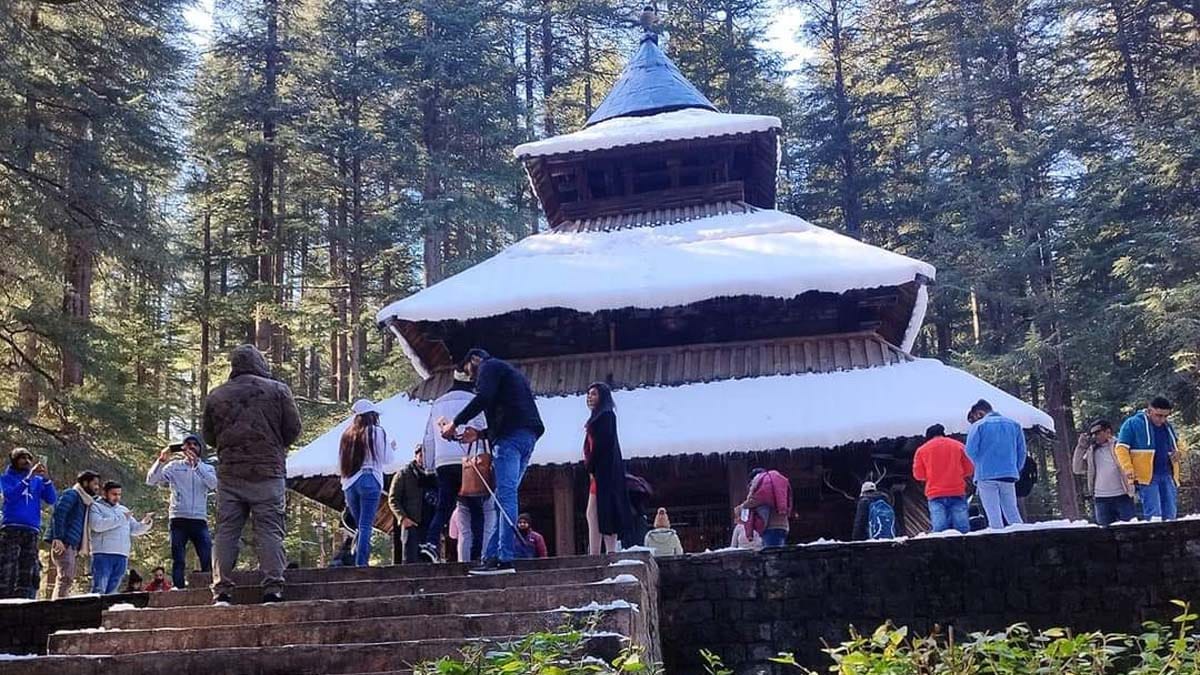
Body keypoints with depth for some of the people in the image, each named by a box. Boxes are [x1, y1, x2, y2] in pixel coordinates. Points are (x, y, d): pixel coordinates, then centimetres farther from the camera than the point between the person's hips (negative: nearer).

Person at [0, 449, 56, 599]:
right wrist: (29, 476, -16)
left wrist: (46, 478, -8)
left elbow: (51, 500, 6)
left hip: (32, 532, 3)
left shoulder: (37, 480, 18)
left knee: (28, 573, -1)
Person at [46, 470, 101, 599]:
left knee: (66, 580, 8)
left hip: (72, 545, 10)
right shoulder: (71, 494, -2)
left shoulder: (85, 500, 25)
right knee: (65, 579, -18)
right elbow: (58, 513, -17)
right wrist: (58, 538, -23)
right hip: (63, 544, -10)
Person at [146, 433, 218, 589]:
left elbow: (213, 484, -9)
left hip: (199, 520, 1)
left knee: (208, 559, -8)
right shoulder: (175, 466, 10)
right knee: (178, 560, -2)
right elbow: (151, 481, 1)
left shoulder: (207, 468, 13)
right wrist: (161, 460, -13)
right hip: (178, 519, -1)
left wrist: (196, 464, -18)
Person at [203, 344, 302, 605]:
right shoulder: (278, 390, 1)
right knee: (269, 531, -1)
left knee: (226, 532, 6)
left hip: (229, 474, 2)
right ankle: (272, 589, -6)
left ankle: (222, 591, 4)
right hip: (268, 473, -2)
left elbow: (208, 438, 14)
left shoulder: (216, 395, 9)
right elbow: (293, 429, 2)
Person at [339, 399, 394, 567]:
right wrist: (391, 447, 16)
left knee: (360, 525, 14)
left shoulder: (347, 434, 11)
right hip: (370, 480, -5)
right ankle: (361, 563, -11)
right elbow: (387, 458, -1)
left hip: (349, 483, 5)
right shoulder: (377, 432, -4)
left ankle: (355, 561, 8)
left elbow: (340, 462, 13)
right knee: (366, 526, -6)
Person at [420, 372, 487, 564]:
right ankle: (478, 551, -9)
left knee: (443, 507, 7)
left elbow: (428, 438, 22)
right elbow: (483, 432, -2)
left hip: (443, 463, 4)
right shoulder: (472, 402, 5)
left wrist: (429, 466, 25)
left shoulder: (437, 404, 21)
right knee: (476, 509, 0)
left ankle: (431, 542, -14)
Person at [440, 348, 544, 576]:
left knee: (505, 495, -15)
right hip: (528, 436, 9)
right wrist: (480, 433, 25)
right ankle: (491, 555, 5)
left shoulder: (489, 366, 8)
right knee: (505, 496, 7)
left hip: (510, 436, -9)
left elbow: (483, 398, -12)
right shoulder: (511, 373, 36)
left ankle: (504, 559, -21)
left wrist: (456, 422, -7)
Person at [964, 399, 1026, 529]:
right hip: (1009, 475, 4)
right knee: (1012, 513, 12)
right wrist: (1015, 469, 15)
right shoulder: (1014, 425, 12)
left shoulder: (978, 426, -3)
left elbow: (970, 451, -10)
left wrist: (980, 466, 6)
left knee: (994, 515, -2)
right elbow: (1022, 451, 9)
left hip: (986, 476, -4)